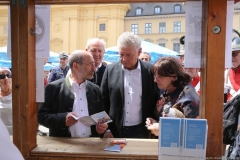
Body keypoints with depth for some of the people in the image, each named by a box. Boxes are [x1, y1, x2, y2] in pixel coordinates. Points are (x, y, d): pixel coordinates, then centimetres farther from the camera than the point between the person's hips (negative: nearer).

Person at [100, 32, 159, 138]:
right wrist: (106, 129, 0)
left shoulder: (150, 71, -4)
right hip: (115, 132, 1)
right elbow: (103, 102, 3)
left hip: (142, 132, 0)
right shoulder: (110, 70, -1)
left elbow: (157, 101, 2)